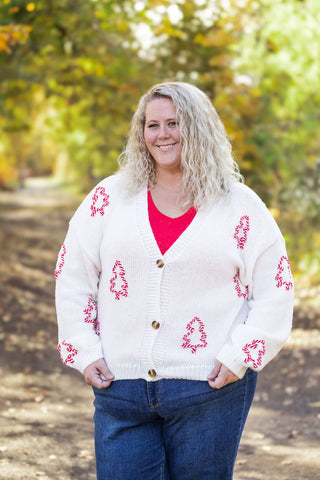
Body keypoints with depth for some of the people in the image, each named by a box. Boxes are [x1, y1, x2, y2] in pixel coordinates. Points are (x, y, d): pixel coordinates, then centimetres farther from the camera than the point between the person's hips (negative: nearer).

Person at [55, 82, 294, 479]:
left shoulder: (240, 207, 2)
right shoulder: (111, 197, 7)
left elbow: (275, 292, 3)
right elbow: (72, 277, 10)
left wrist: (238, 357, -7)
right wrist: (84, 351, 0)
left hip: (210, 390, -1)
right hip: (120, 387, 2)